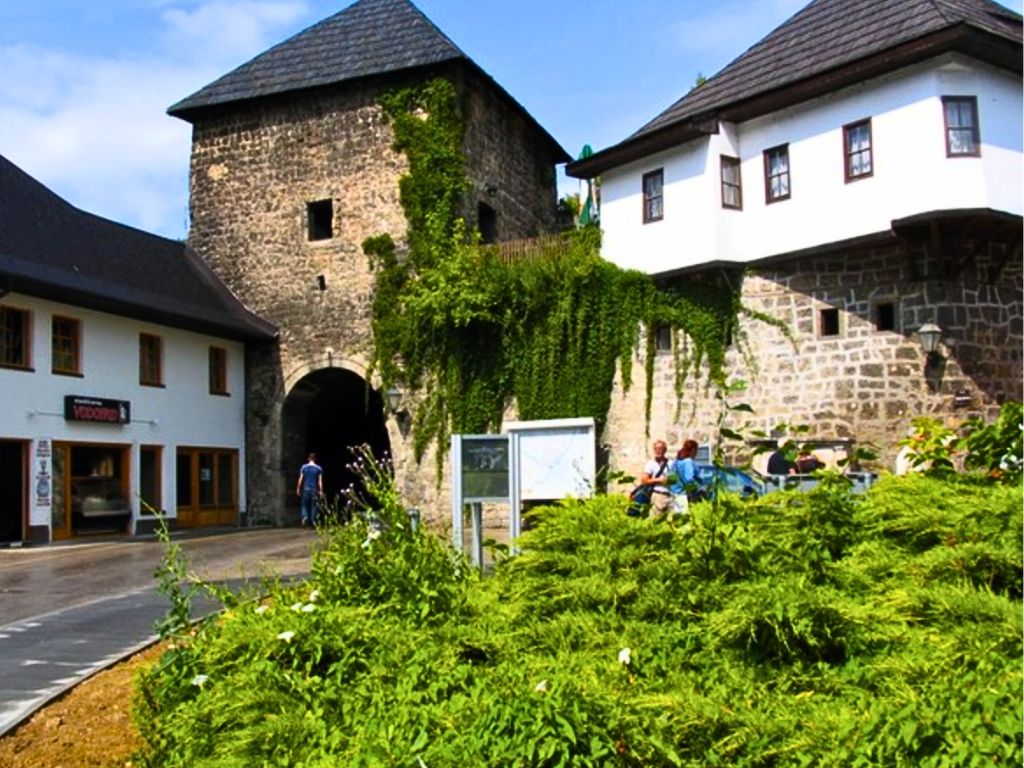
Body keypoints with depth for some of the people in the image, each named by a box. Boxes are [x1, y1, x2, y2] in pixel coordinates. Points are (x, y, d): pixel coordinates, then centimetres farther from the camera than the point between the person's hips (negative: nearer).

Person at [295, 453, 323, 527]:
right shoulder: (318, 468, -1)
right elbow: (320, 481, -3)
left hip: (306, 489, 0)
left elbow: (300, 479, -1)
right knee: (313, 505, 8)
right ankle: (313, 521, 7)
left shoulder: (304, 467, -1)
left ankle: (305, 516, -14)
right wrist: (321, 491, 0)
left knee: (304, 504, 9)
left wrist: (298, 489, 7)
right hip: (314, 490, 0)